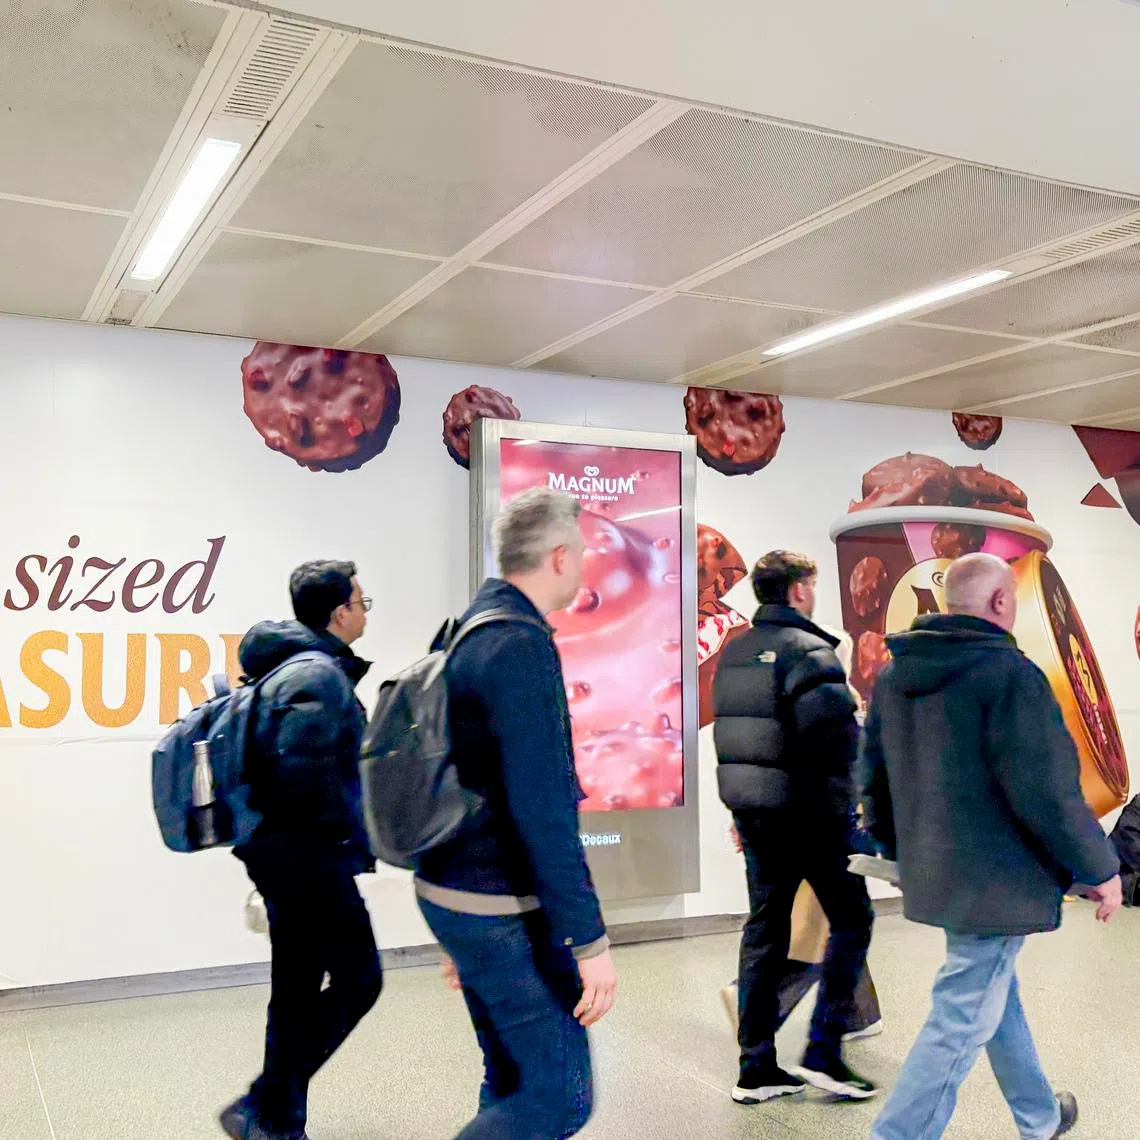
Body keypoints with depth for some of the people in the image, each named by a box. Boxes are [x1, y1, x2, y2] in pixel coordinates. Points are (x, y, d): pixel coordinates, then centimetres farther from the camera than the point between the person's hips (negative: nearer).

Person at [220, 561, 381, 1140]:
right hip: (308, 855, -10)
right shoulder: (320, 676, -17)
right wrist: (352, 832, -13)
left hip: (283, 853, 10)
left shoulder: (289, 668, 15)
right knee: (356, 979, -2)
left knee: (297, 991, 15)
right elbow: (304, 774, -27)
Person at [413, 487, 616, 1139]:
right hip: (504, 913, -10)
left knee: (514, 1085, 19)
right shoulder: (522, 646, -19)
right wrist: (589, 939, -20)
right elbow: (544, 809, -24)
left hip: (455, 895, 10)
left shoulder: (468, 632, 10)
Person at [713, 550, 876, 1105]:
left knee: (765, 928, 12)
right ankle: (823, 1053, 5)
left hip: (751, 810, 8)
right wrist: (850, 808, -13)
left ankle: (756, 1068, 16)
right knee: (851, 920, 8)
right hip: (808, 811, -7)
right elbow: (834, 735, -24)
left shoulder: (733, 652, 10)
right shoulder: (808, 650, -15)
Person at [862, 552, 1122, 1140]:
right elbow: (1046, 792, -19)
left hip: (932, 872, 9)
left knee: (997, 992, 25)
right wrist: (1100, 869, -6)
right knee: (962, 1020, 0)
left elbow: (874, 777, 13)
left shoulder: (892, 675, 6)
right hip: (995, 880, -9)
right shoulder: (1008, 672, -19)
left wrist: (901, 849, 26)